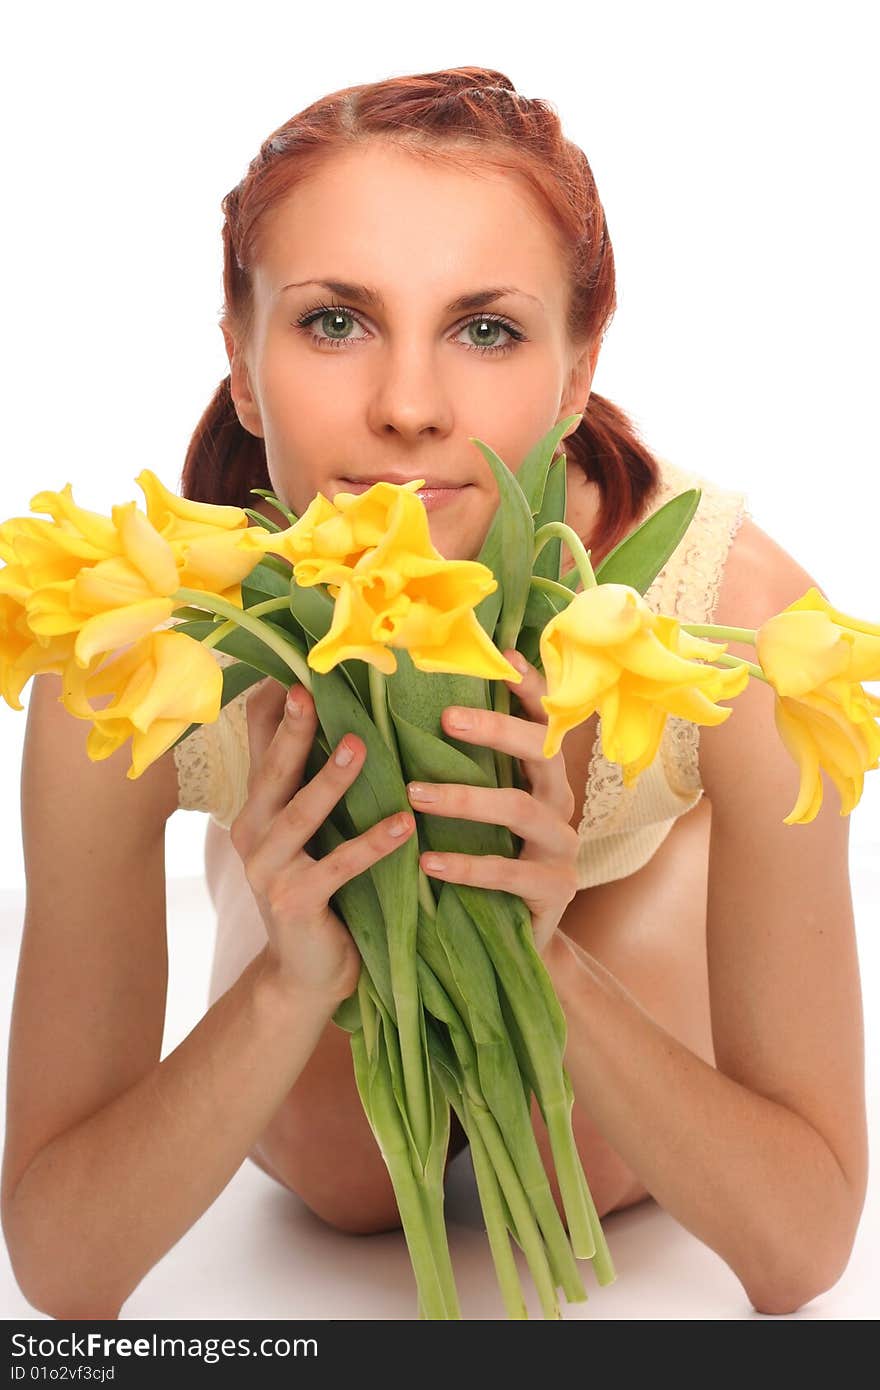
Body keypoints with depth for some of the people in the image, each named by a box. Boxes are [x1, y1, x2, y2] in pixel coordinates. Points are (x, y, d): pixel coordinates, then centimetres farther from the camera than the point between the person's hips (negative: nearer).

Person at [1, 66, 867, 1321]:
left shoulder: (734, 613, -41)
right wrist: (291, 982, -49)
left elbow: (804, 1251, -32)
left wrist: (542, 960, -49)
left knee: (598, 1181, -15)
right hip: (316, 868, 0)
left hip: (622, 889, 0)